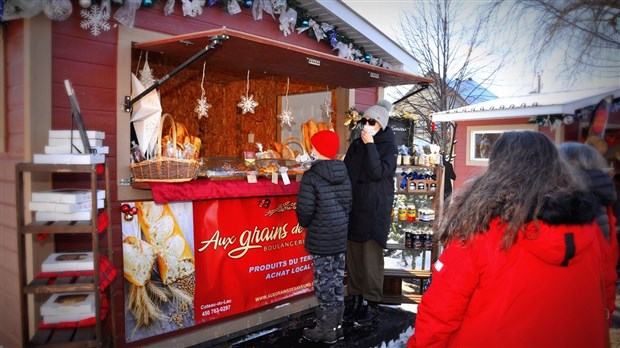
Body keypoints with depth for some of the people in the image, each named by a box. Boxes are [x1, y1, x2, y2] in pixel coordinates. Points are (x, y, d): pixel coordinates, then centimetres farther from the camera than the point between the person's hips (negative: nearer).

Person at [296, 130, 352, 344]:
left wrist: (305, 224, 4)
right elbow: (348, 204, 9)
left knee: (325, 284, 4)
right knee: (337, 282, 15)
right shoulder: (344, 174, 4)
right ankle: (336, 327, 27)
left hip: (321, 239, -6)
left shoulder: (311, 177, -15)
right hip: (341, 236, 6)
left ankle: (326, 330, 17)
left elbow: (305, 209, -17)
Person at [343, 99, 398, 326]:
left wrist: (370, 144, -17)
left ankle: (372, 305, 12)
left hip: (374, 212, -5)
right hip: (353, 209, 5)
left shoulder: (389, 147, -3)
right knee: (352, 257, 9)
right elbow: (345, 173, 14)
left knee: (371, 259, -2)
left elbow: (378, 173, -19)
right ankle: (357, 299, 23)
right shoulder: (356, 144, 11)